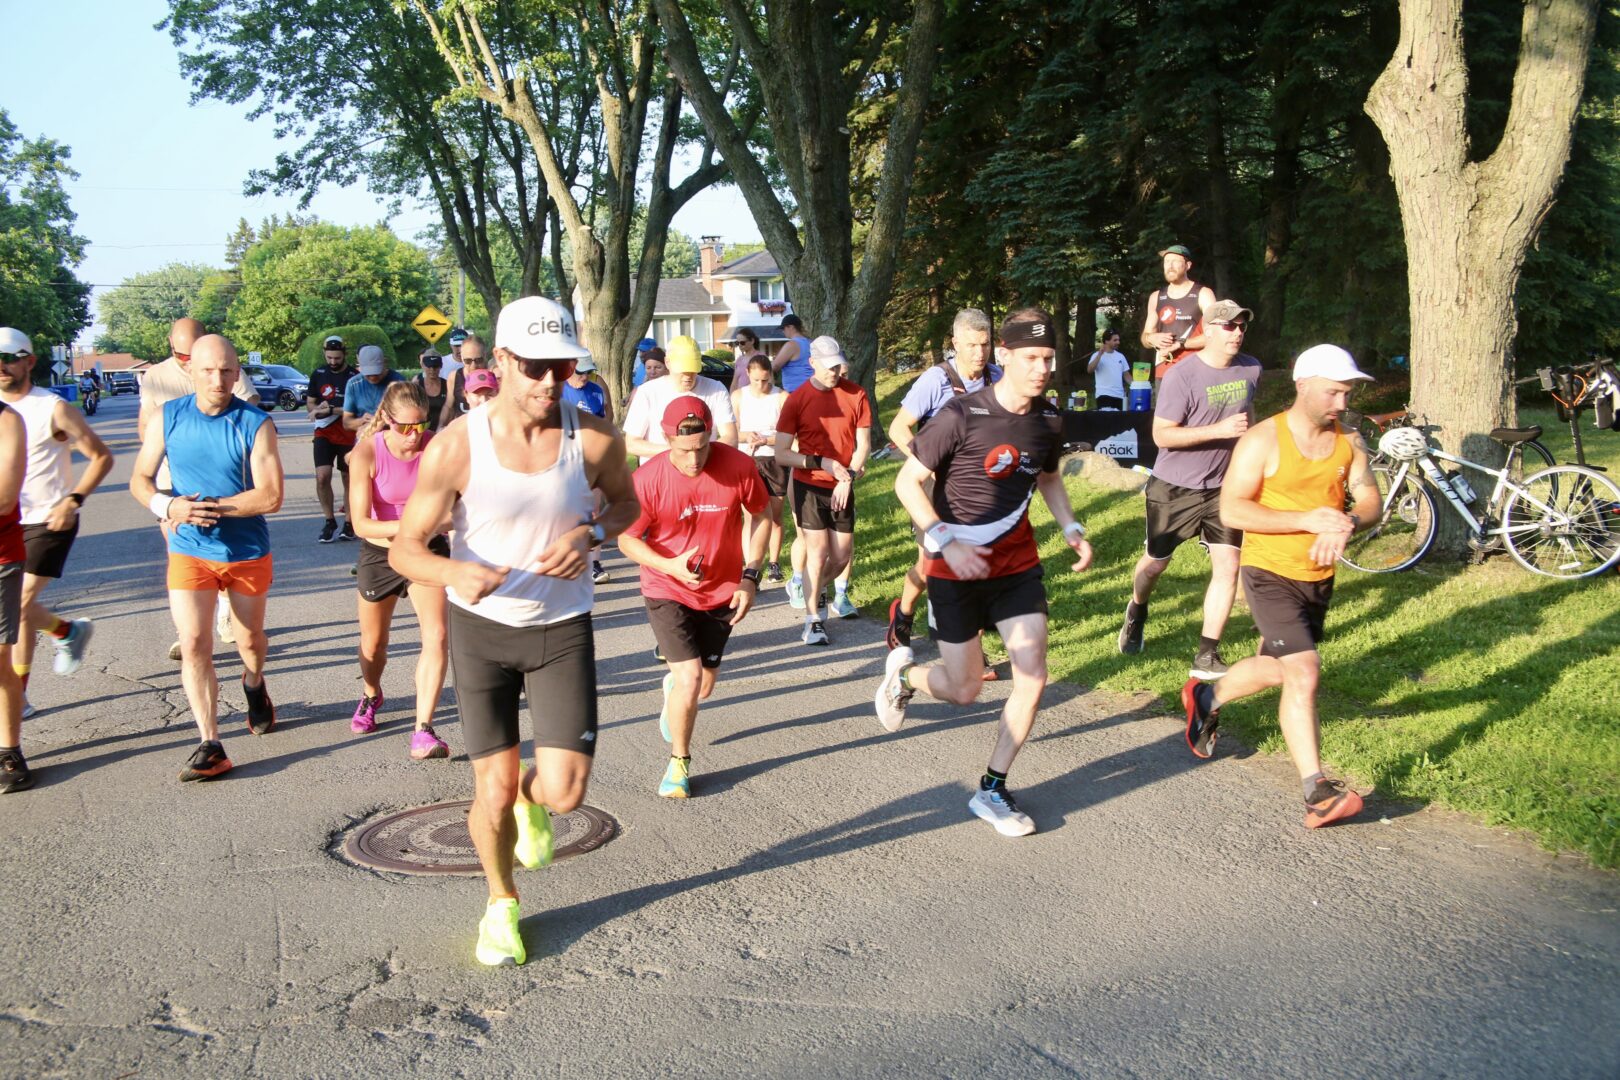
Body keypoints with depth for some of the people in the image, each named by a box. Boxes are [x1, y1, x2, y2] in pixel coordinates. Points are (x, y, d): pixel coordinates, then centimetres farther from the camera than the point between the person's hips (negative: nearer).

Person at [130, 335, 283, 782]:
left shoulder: (255, 425, -11)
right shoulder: (167, 418, -3)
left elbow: (271, 496, -18)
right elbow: (140, 480, 2)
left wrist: (209, 507, -24)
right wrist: (167, 506, -20)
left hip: (247, 553, -1)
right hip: (189, 553, 1)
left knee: (249, 639, 17)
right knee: (194, 645, -9)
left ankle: (254, 685, 51)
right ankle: (210, 746, -5)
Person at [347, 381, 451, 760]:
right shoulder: (367, 453, -20)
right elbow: (361, 523, -23)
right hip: (379, 554, 0)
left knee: (437, 636, -20)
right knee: (373, 645, 18)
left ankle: (423, 732, -17)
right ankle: (371, 696, 52)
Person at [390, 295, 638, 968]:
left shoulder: (594, 440, -13)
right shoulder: (455, 448, -18)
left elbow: (627, 502, 8)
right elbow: (404, 548, -14)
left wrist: (592, 534, -15)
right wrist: (455, 573, -36)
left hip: (563, 631, 1)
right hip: (481, 628, -1)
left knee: (565, 792, -8)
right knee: (493, 790, 3)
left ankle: (533, 796, 32)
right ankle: (501, 904, 34)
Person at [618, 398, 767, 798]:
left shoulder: (739, 466, -17)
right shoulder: (647, 479, -22)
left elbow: (760, 514, 0)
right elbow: (626, 539, -9)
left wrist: (750, 575, -6)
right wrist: (670, 566, -27)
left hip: (722, 592, 3)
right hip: (668, 591, -3)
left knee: (704, 686, 14)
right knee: (690, 679, -17)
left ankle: (673, 686, 54)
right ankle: (679, 762, 9)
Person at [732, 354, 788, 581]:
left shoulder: (782, 397, -6)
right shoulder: (738, 396, 0)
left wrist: (765, 439, -22)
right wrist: (746, 436, -17)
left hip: (775, 462, 0)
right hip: (747, 462, 0)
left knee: (775, 516, 10)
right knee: (752, 516, -5)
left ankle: (774, 563, 23)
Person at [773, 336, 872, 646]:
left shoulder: (856, 395, -1)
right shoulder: (797, 400, -7)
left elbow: (863, 443, 3)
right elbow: (781, 453, -7)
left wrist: (848, 477, -11)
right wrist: (822, 463, -16)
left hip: (842, 488, 3)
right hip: (809, 485, -3)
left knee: (841, 556, 6)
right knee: (818, 550, -8)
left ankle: (802, 585, 34)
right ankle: (813, 620, 5)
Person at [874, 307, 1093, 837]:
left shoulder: (1049, 419, -1)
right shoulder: (962, 416, -19)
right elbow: (907, 482, -14)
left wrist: (1071, 528, 2)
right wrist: (945, 543, -24)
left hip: (1017, 562, 5)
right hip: (956, 567, -5)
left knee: (1032, 678, -4)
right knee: (964, 689, 2)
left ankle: (992, 791, 13)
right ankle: (905, 672, 38)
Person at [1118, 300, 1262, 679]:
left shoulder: (1251, 369, -1)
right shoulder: (1182, 376, -20)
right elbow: (1162, 435, -22)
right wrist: (1219, 429, -30)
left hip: (1223, 487, 4)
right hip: (1175, 487, -4)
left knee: (1228, 568, -7)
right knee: (1156, 562, 13)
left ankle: (1206, 657, 0)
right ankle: (1136, 612, 47)